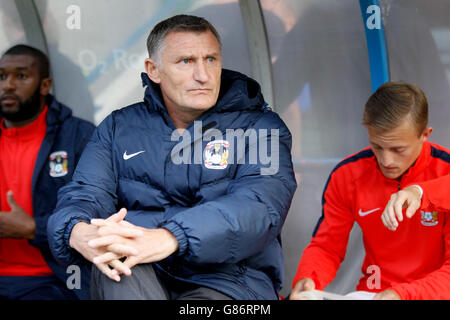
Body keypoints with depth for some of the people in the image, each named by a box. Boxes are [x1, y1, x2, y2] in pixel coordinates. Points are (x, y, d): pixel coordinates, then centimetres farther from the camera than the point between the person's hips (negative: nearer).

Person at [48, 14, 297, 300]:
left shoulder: (260, 127, 4)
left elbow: (259, 206, -14)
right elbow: (85, 194, 3)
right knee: (114, 261, -32)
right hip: (137, 279, 4)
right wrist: (79, 233, -26)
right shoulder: (119, 127, 15)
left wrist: (168, 238, -33)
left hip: (226, 279, -3)